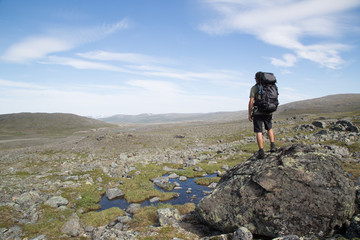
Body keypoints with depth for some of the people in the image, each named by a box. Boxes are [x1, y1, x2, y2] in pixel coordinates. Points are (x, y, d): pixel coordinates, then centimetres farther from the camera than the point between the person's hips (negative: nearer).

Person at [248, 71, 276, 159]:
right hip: (268, 112, 4)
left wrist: (249, 114, -4)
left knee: (258, 132, -1)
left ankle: (261, 152, -7)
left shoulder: (254, 88, -6)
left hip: (258, 112, -4)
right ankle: (272, 146, 16)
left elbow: (251, 101, -12)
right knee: (270, 128, 25)